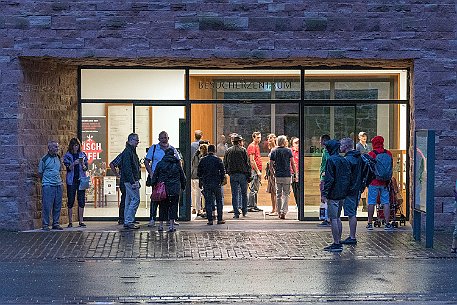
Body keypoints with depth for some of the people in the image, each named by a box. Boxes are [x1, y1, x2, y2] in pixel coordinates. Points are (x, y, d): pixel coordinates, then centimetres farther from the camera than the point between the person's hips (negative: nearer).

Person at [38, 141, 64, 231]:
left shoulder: (58, 158, 11)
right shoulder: (44, 159, -7)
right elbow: (40, 173, 2)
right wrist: (45, 180, 8)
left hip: (58, 184, 6)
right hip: (48, 186, -6)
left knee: (57, 206, 7)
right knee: (47, 206, -7)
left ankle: (56, 224, 15)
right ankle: (45, 225, 0)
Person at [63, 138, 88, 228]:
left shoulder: (82, 155, 9)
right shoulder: (67, 156, 4)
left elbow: (86, 168, 5)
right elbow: (68, 168, -5)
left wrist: (83, 165, -16)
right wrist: (73, 164, -24)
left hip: (81, 179, 2)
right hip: (71, 180, -2)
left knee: (81, 200, 0)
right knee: (70, 201, -1)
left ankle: (81, 221, 5)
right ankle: (70, 222, 5)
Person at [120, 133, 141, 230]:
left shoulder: (132, 151, 18)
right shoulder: (127, 152, -14)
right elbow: (127, 168, -20)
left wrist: (137, 181, 19)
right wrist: (133, 182, -23)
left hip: (131, 180, 10)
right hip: (130, 180, -10)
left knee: (129, 200, 11)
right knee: (135, 199, -10)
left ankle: (127, 222, 15)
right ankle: (129, 221, -10)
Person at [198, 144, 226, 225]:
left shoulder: (203, 160, 2)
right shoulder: (218, 160, -4)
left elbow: (199, 172, 5)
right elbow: (223, 172, -4)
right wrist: (221, 181, 9)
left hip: (206, 184, 1)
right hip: (216, 183, -1)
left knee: (208, 202, 5)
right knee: (219, 202, 8)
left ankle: (210, 220, 1)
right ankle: (220, 219, 6)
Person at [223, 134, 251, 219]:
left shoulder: (228, 151, 5)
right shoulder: (243, 150, -4)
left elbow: (225, 164, 8)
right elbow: (248, 163, -5)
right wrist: (249, 174, 0)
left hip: (232, 174, 2)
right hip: (242, 174, -2)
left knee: (234, 194, 3)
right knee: (244, 193, 12)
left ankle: (236, 213, 0)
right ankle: (244, 211, 16)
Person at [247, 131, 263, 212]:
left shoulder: (257, 146, 19)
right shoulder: (252, 146, -10)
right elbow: (252, 161, -16)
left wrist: (259, 171, 18)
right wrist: (257, 171, -18)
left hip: (258, 170, 10)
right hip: (254, 170, -10)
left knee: (256, 189, 11)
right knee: (253, 189, -8)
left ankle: (254, 206, 16)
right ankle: (249, 206, -6)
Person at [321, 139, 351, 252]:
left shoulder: (331, 160, -13)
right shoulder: (345, 160, 11)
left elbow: (329, 179, -17)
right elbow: (348, 177, 13)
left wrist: (324, 193, -14)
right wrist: (345, 191, 18)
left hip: (333, 194, -8)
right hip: (342, 194, 8)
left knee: (333, 218, -5)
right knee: (337, 218, 16)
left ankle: (336, 243, -6)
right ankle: (338, 242, 19)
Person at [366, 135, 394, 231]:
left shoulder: (371, 154, -8)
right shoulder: (388, 154, 2)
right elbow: (391, 168, 7)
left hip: (373, 182, -3)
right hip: (384, 183, 3)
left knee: (371, 203, 4)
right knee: (386, 203, 6)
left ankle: (370, 223, 8)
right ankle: (387, 224, 4)